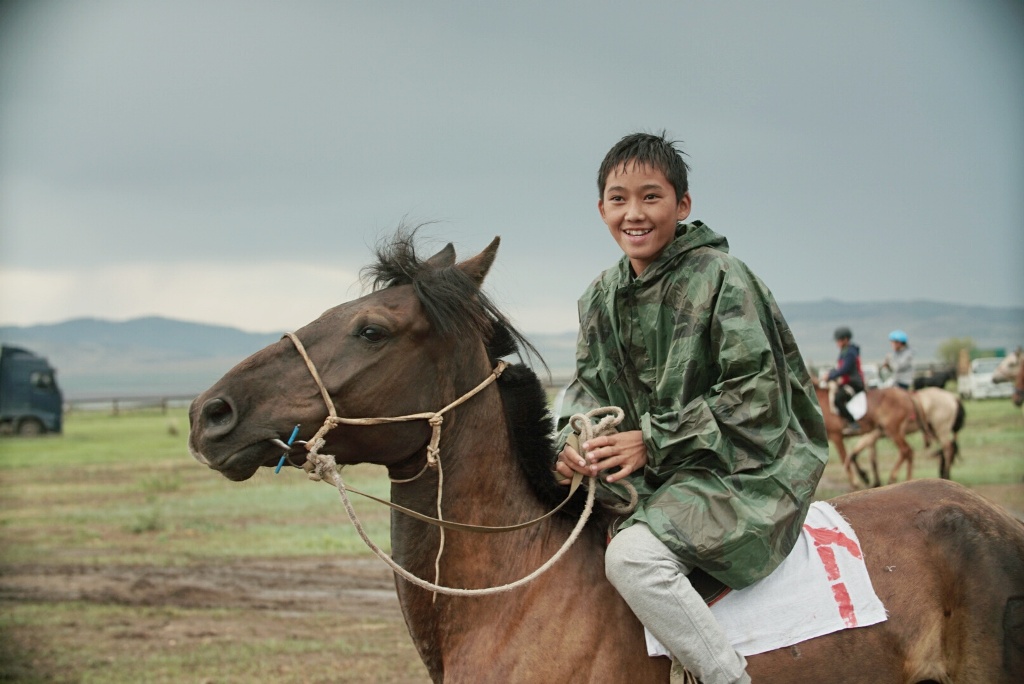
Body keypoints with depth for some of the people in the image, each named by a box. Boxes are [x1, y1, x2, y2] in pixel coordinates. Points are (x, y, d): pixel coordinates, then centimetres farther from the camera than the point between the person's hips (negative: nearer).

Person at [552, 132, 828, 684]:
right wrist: (572, 443, -11)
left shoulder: (719, 277, -13)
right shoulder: (602, 297, 9)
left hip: (743, 471, -9)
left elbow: (755, 396, -17)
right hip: (654, 473, 9)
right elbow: (591, 386, 13)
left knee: (631, 555, -31)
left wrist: (652, 442, -21)